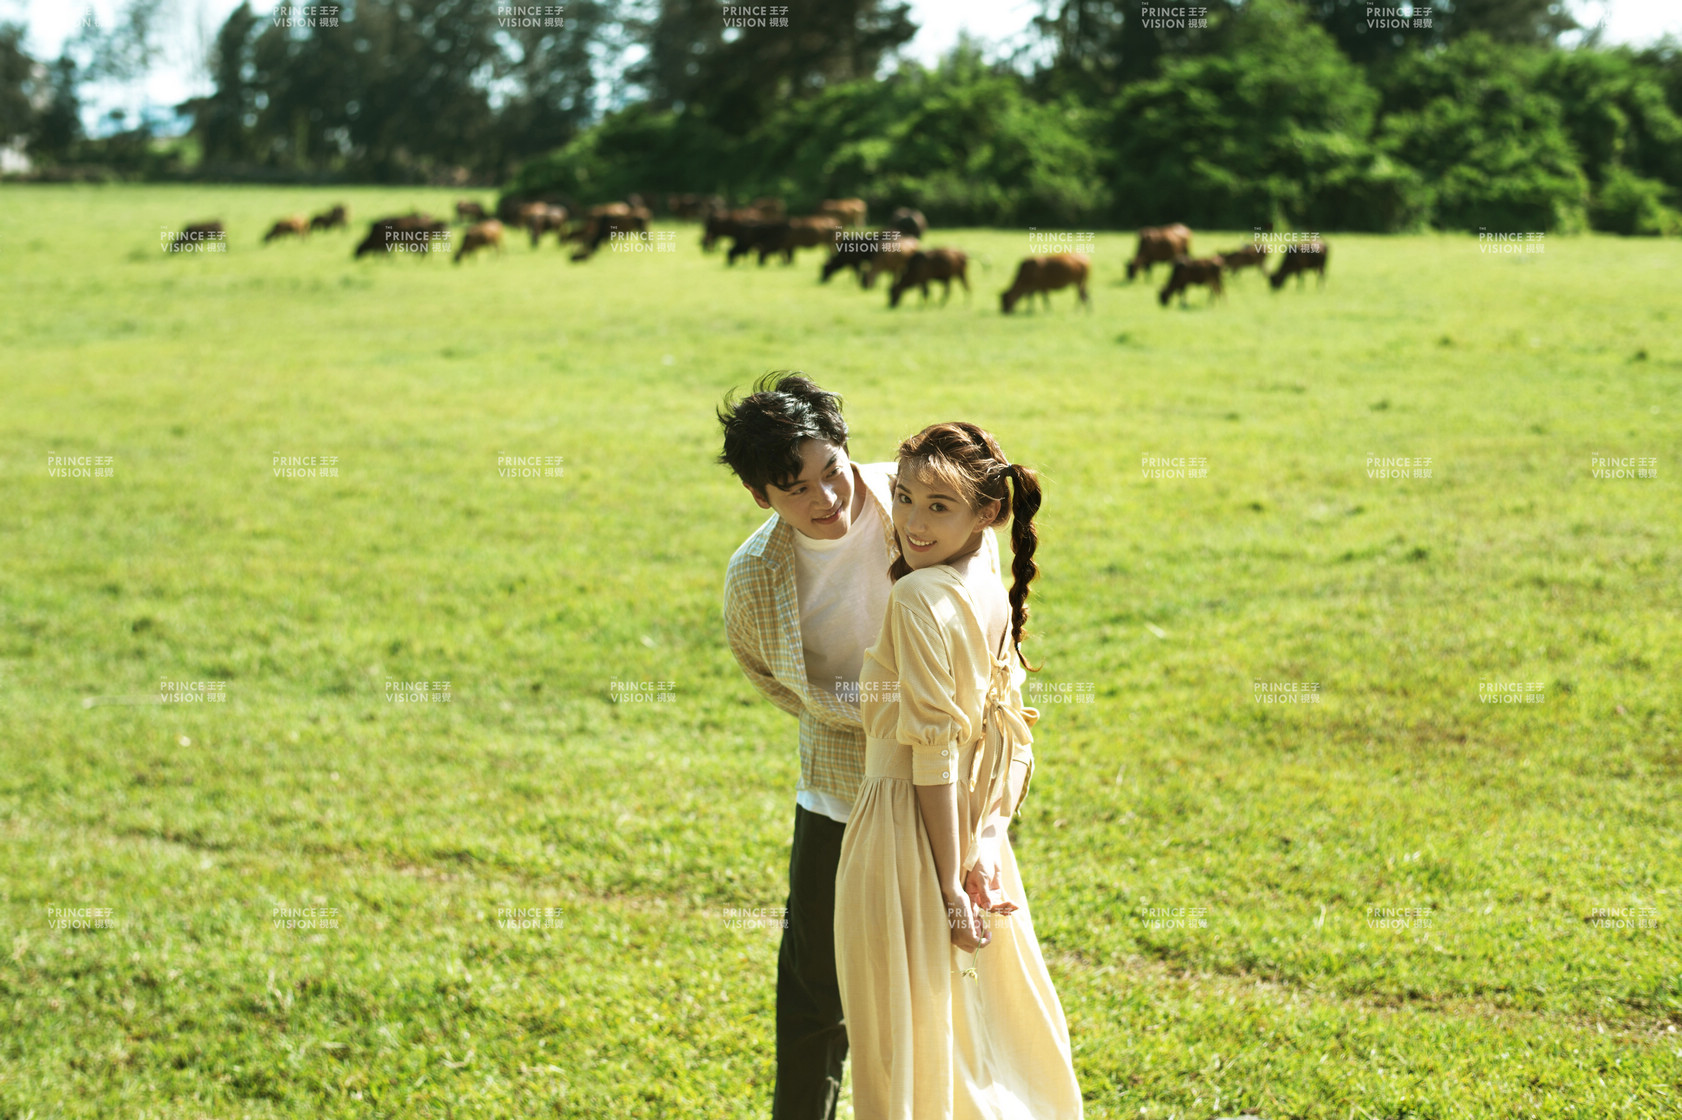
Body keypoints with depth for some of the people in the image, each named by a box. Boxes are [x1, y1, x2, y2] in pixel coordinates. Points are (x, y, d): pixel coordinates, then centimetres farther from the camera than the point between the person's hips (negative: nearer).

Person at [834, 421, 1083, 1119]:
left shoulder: (919, 599, -20)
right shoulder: (990, 589, 6)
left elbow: (934, 750, -20)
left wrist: (948, 887, -17)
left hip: (908, 828, -8)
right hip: (978, 828, 8)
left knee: (910, 1045, 3)